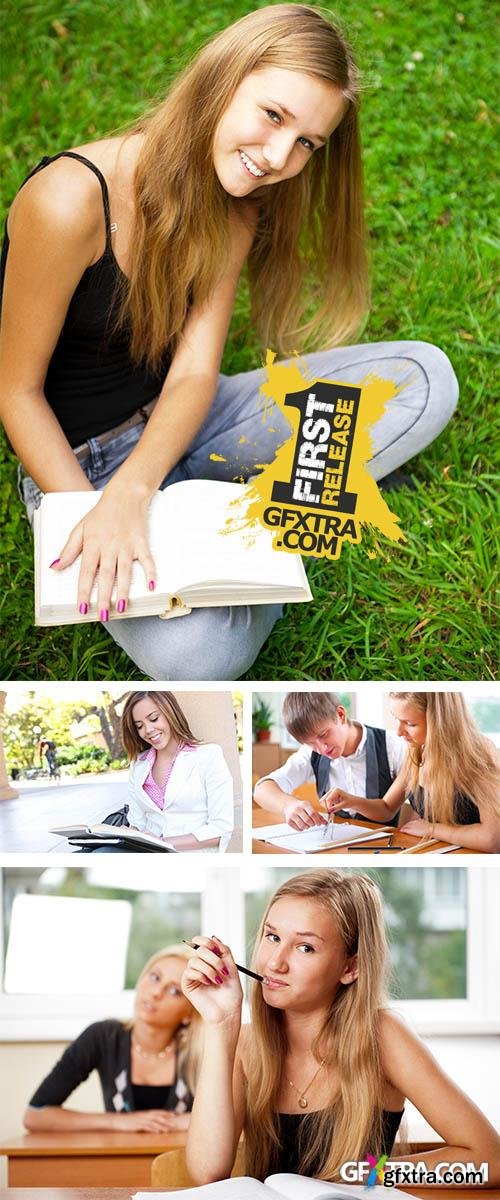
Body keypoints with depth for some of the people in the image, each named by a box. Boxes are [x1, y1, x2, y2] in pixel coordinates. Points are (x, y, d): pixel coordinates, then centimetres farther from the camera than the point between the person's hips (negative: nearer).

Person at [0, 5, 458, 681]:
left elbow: (194, 371, -13)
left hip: (176, 424, 6)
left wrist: (131, 497, -31)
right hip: (77, 459, -6)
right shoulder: (70, 202, -26)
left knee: (425, 379, -9)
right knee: (197, 655, -34)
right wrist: (93, 513, -28)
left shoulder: (235, 206, -3)